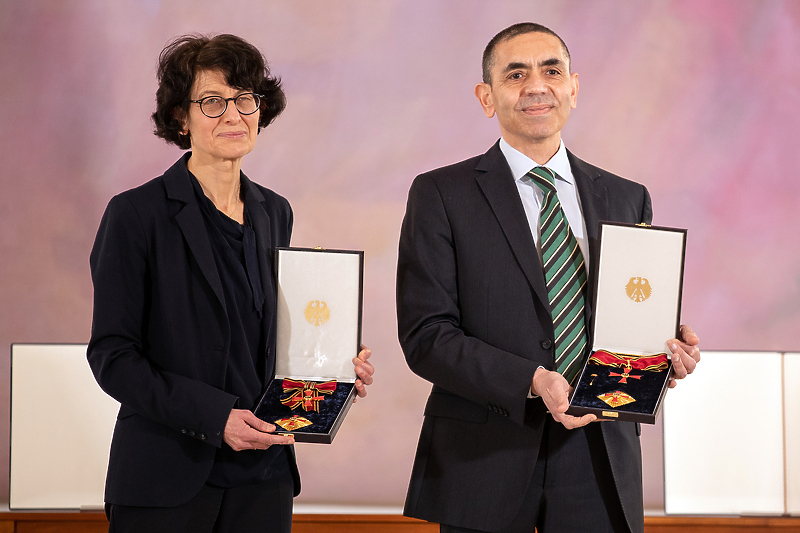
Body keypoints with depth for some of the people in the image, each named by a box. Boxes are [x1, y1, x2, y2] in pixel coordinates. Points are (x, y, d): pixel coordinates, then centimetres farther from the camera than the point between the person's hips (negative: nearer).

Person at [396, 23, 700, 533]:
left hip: (599, 468, 3)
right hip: (484, 464, -3)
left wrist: (668, 350, -7)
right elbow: (425, 336, -7)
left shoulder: (627, 200, 11)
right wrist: (531, 381, -19)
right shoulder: (441, 195, 0)